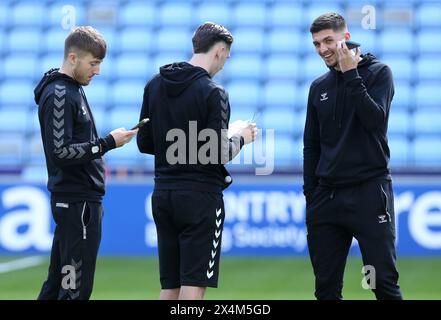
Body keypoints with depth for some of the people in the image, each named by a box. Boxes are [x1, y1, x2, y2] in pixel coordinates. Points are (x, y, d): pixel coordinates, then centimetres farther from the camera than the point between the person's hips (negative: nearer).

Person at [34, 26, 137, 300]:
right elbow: (61, 152, -20)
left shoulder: (72, 90, 16)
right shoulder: (58, 95, -14)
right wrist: (109, 142, -18)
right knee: (76, 287, -8)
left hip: (80, 199, 10)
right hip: (76, 201, -10)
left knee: (57, 282, 13)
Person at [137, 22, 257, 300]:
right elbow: (220, 154, -16)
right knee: (193, 285, -3)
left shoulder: (155, 85, 7)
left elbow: (144, 143, 11)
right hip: (200, 197, -6)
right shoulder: (212, 92, -13)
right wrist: (241, 138, 3)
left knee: (170, 286, 10)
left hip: (163, 194, 6)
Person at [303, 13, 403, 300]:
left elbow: (374, 119, -16)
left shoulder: (378, 72, 0)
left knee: (383, 282, -8)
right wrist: (310, 195, 10)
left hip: (369, 192, -5)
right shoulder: (319, 87, 13)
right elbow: (311, 147, 16)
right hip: (327, 197, 5)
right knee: (326, 286, 4)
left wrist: (351, 74, -15)